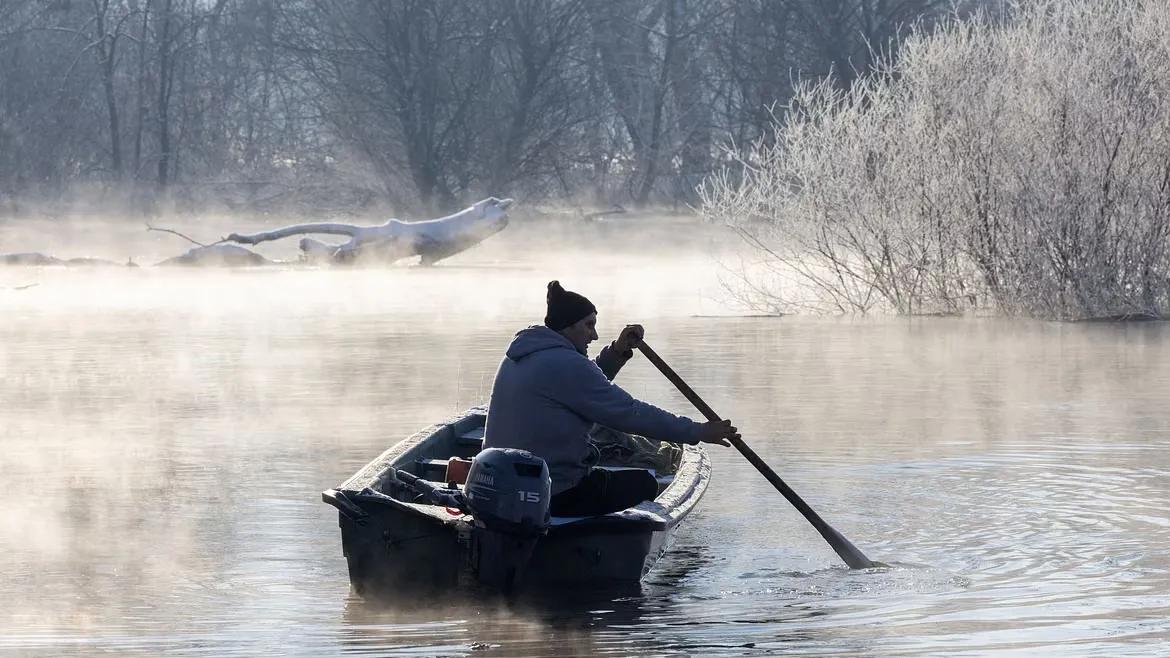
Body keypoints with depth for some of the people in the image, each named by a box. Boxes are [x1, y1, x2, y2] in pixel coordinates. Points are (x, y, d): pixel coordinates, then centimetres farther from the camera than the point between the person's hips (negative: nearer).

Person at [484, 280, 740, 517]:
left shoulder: (522, 356, 13)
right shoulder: (565, 365, -18)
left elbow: (591, 387, 25)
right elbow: (630, 413, -16)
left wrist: (617, 352, 9)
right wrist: (698, 432, -10)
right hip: (555, 495, -10)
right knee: (644, 484, 6)